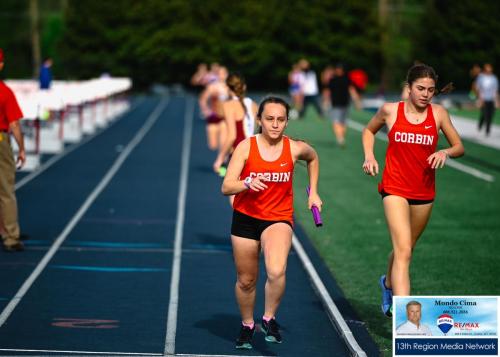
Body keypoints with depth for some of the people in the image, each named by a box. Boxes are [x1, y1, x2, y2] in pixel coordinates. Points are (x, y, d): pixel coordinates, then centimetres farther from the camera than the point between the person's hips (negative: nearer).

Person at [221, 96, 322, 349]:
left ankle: (269, 319, -3)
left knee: (277, 272, -27)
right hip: (246, 217, 1)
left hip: (279, 217, -1)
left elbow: (313, 158, 20)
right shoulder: (246, 147, -10)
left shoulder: (295, 149, -6)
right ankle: (247, 326, 37)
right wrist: (248, 183, -34)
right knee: (246, 280, 11)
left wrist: (313, 192, 17)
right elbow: (226, 187, -15)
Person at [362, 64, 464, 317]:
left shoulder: (438, 113, -1)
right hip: (395, 189, -3)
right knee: (403, 250, -18)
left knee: (405, 248, 18)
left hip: (424, 192, 3)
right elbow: (369, 130, 16)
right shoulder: (390, 111, -4)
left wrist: (446, 152, -15)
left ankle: (388, 283, 51)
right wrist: (369, 156, 0)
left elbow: (459, 147, 7)